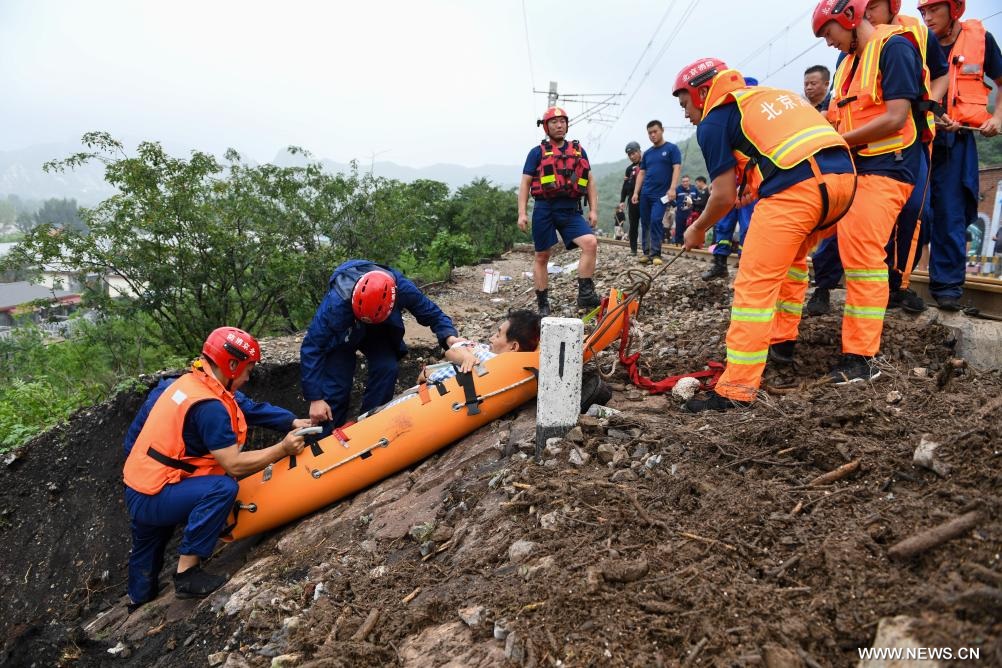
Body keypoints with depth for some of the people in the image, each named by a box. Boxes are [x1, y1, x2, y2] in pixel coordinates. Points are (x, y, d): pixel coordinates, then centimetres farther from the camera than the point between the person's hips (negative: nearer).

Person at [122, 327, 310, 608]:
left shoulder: (190, 382, 1)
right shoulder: (208, 406, -27)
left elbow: (251, 408, 3)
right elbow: (234, 465, -27)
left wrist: (295, 423, -4)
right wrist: (282, 449, -19)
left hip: (138, 491, 10)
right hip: (154, 498, -10)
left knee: (147, 551, 33)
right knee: (222, 488, -29)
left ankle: (140, 604, 60)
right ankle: (187, 574, -17)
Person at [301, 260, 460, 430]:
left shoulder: (402, 288, -35)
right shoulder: (336, 302, -42)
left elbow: (432, 313, -17)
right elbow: (311, 347, -34)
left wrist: (448, 336, -39)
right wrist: (315, 398, -33)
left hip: (378, 333, 2)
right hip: (342, 334, -2)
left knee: (386, 368, -20)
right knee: (337, 380, -15)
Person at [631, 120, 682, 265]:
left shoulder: (671, 148, 0)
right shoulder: (647, 153, 14)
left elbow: (676, 169, -8)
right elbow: (641, 173, 15)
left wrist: (672, 189, -19)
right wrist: (636, 192, 7)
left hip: (661, 194, -5)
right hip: (645, 193, 5)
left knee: (656, 221, -15)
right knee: (645, 223, 4)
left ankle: (655, 253, -8)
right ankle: (646, 252, 12)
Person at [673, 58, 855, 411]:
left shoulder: (713, 121, 6)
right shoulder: (770, 93, 29)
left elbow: (724, 196, 3)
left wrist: (697, 230, 20)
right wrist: (755, 186, 33)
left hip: (796, 189, -8)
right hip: (844, 175, 8)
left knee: (754, 285, -6)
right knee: (792, 257, 30)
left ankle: (736, 389, -8)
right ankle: (783, 339, 36)